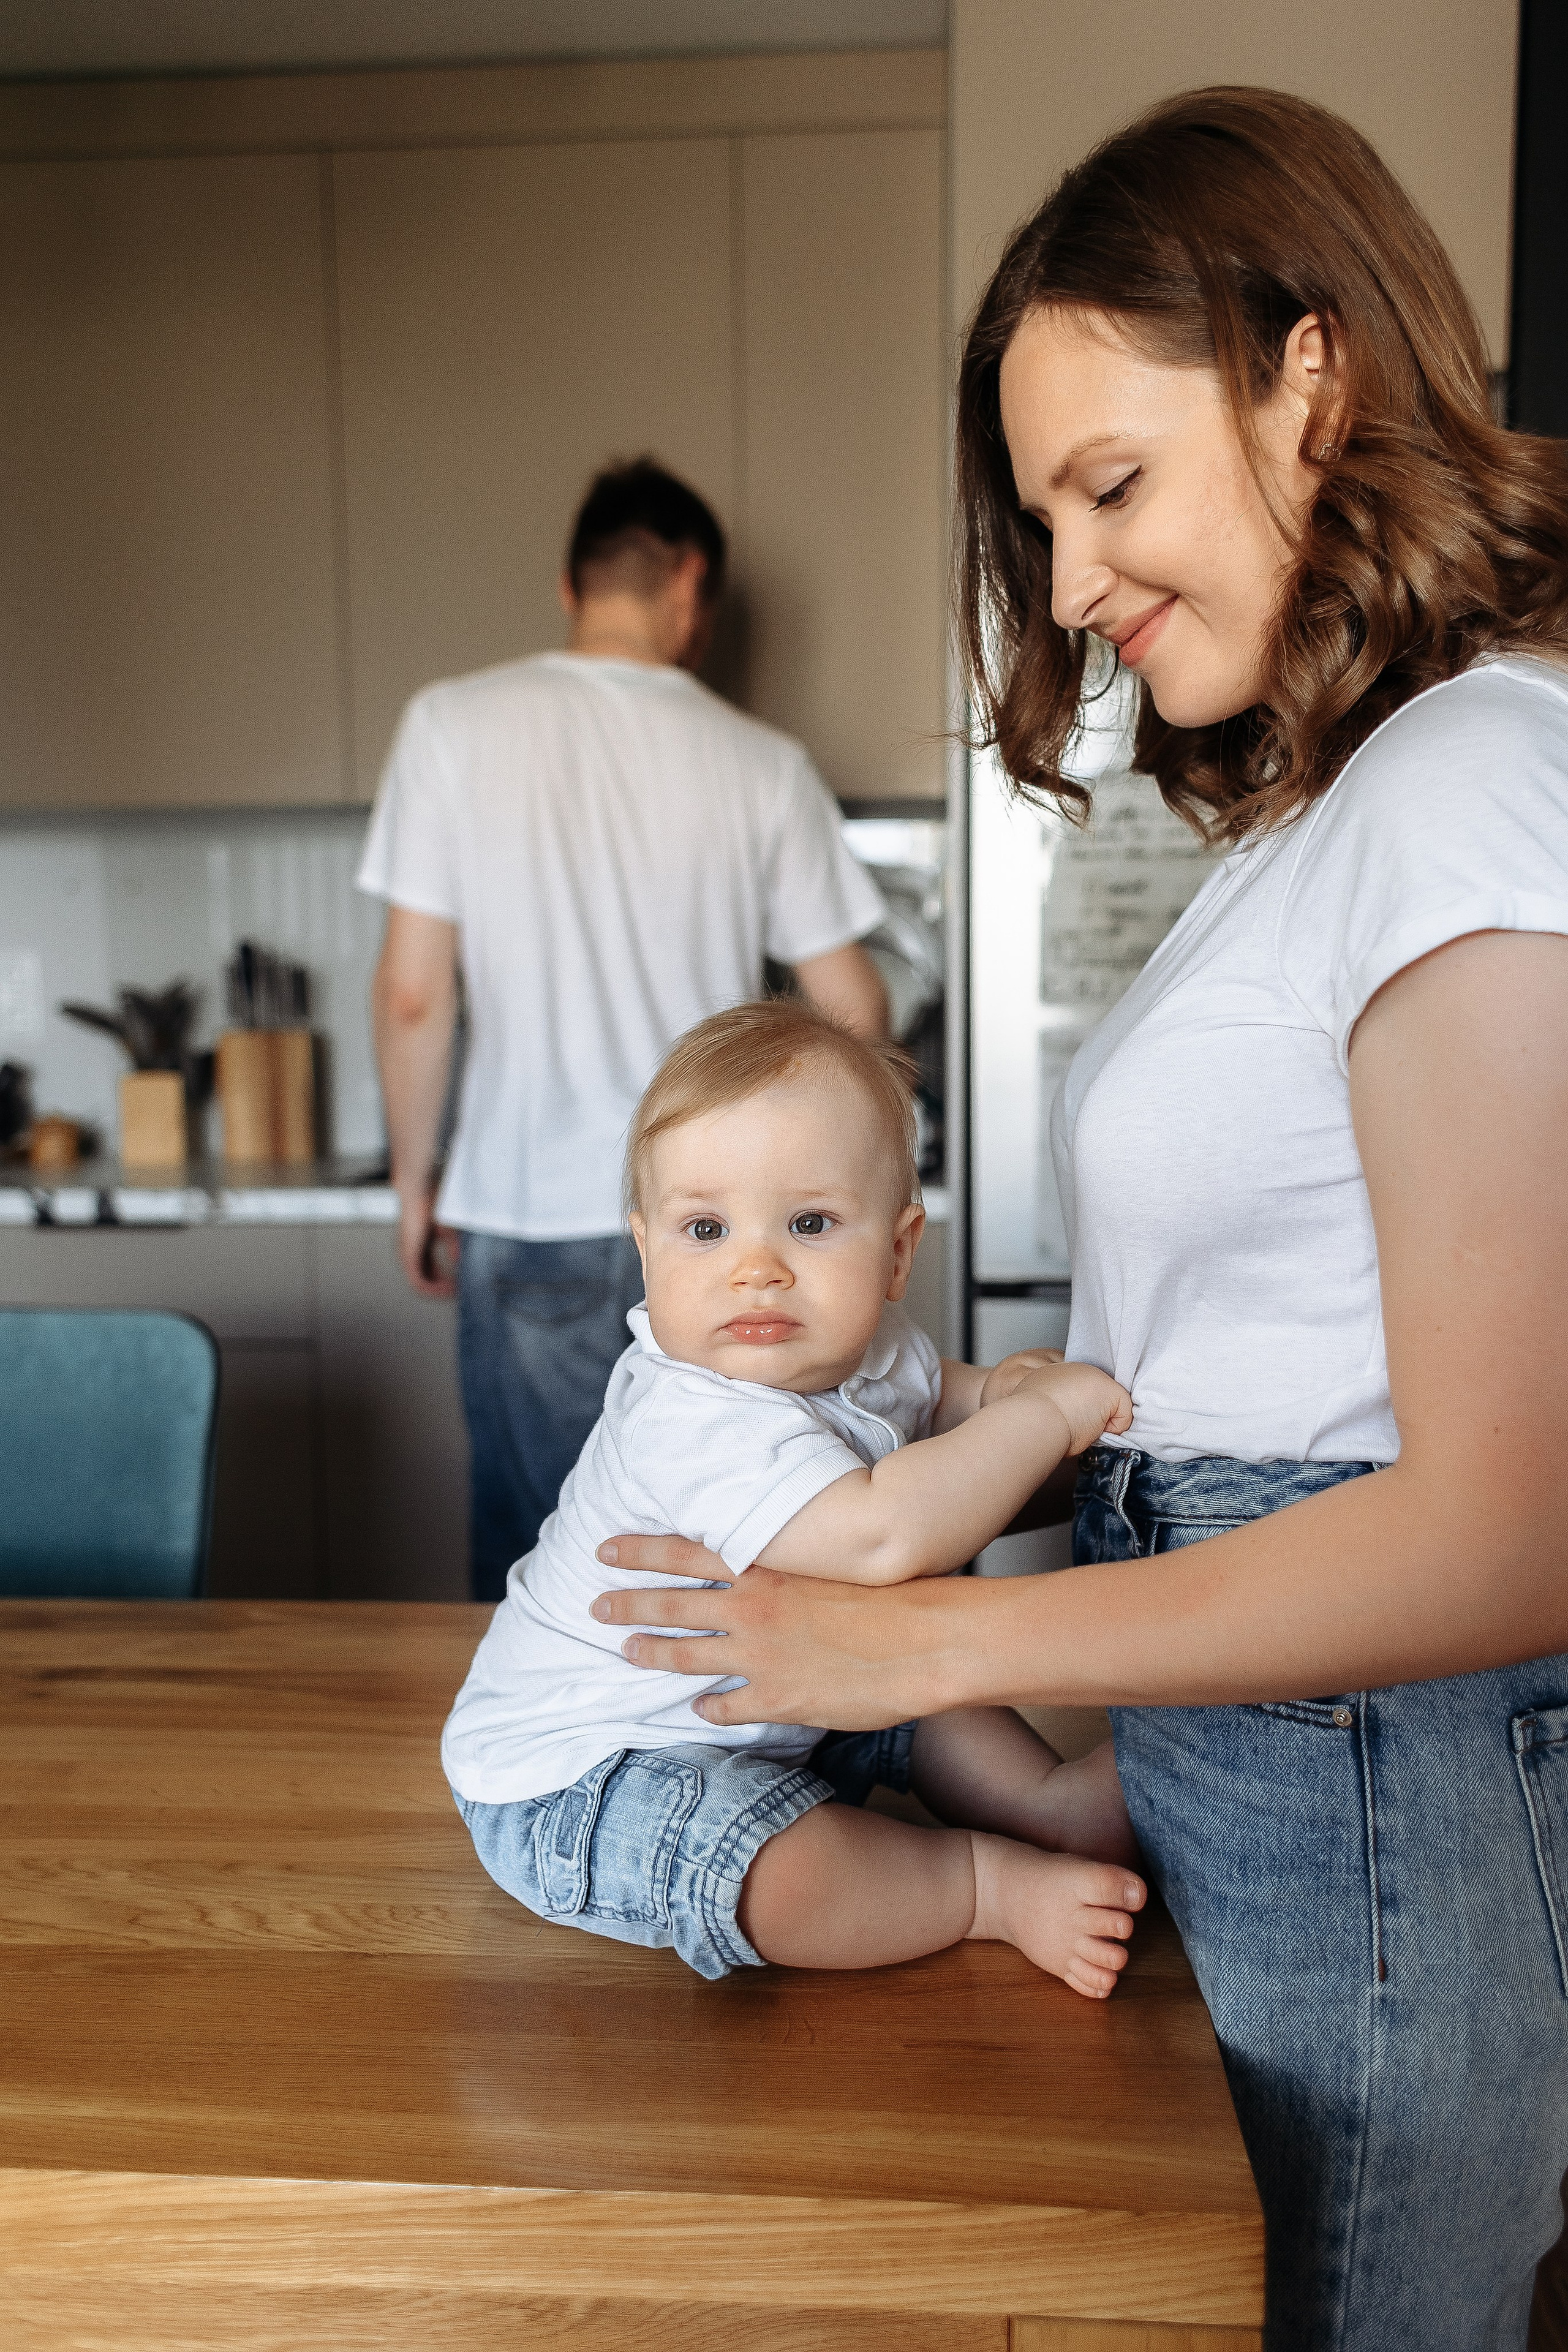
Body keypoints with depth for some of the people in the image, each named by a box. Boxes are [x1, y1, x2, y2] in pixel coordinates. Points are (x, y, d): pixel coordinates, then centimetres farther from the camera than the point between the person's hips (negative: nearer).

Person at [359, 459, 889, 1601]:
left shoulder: (454, 724, -4)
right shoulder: (764, 763, -2)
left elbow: (413, 994, -6)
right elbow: (856, 1011, 2)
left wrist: (415, 1181, 7)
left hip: (531, 1222, -1)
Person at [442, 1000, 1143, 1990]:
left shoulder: (871, 1350, -6)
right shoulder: (695, 1422, -36)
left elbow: (918, 1393, 20)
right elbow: (878, 1537, -50)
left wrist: (994, 1391, -2)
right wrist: (1046, 1415, -36)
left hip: (770, 1700, 9)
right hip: (579, 1776, -9)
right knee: (780, 1873, -30)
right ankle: (992, 1878, -10)